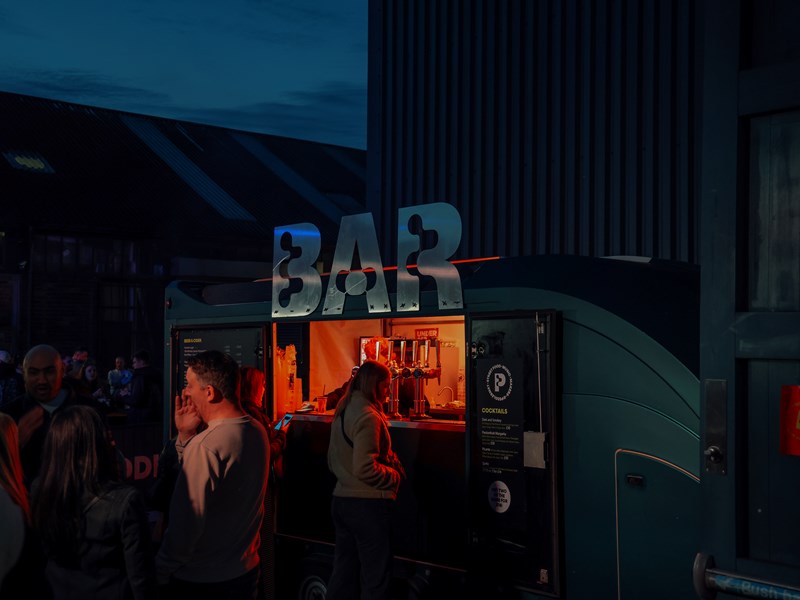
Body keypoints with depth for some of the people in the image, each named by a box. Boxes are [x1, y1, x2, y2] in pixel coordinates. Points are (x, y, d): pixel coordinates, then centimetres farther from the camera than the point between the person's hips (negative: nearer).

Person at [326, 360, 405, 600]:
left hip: (342, 499, 9)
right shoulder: (367, 415, -17)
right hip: (367, 504, -9)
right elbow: (365, 468, -24)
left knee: (343, 573, 16)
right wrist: (396, 476, -9)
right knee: (375, 580, 1)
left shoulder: (342, 411, 11)